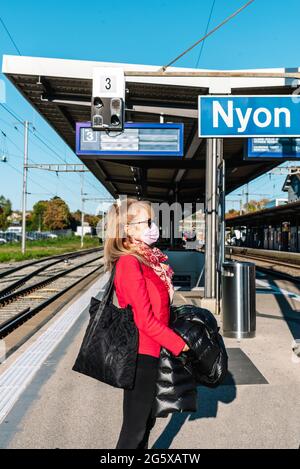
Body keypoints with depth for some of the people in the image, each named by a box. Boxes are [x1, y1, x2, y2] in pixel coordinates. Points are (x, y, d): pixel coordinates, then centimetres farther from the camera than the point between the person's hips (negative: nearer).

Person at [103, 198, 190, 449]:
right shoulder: (130, 263, -21)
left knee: (146, 420, 23)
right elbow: (145, 320, -21)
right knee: (134, 428, 9)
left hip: (150, 351, 9)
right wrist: (181, 345, -11)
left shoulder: (147, 259, 6)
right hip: (141, 354, -9)